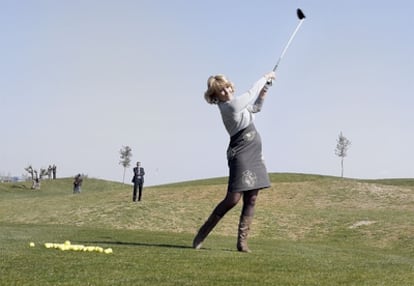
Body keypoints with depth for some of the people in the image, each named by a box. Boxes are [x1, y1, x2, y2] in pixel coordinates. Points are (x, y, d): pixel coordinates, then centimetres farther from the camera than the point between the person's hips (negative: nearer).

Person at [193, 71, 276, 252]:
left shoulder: (236, 104, 13)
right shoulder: (230, 106, -14)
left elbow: (256, 107, 31)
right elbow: (251, 93, -4)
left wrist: (265, 88, 16)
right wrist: (265, 77, 10)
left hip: (254, 155, 9)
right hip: (240, 154, -9)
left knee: (251, 200, 2)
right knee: (233, 198, -13)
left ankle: (242, 241, 1)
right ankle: (203, 232, -1)